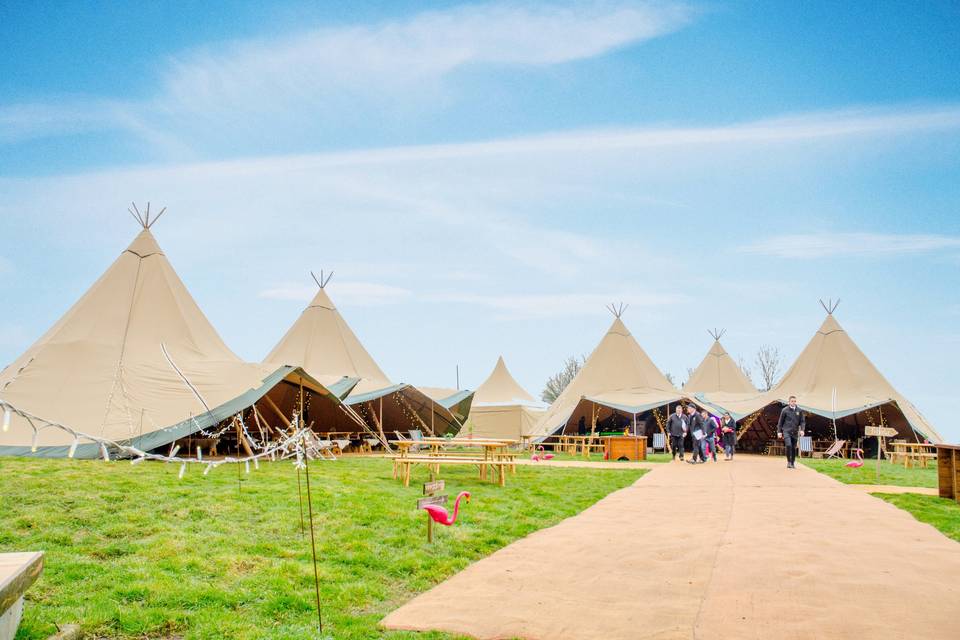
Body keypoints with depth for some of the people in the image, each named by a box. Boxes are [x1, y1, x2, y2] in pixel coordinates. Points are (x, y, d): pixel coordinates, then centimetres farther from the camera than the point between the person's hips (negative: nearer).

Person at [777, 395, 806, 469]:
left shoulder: (799, 411, 4)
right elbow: (780, 421, 3)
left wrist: (802, 430, -7)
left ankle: (793, 463, 18)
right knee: (788, 445, -19)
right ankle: (788, 462, -7)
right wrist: (779, 431, 1)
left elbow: (802, 421, 8)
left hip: (795, 432, 3)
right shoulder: (785, 410, -2)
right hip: (786, 431, -3)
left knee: (794, 448, 6)